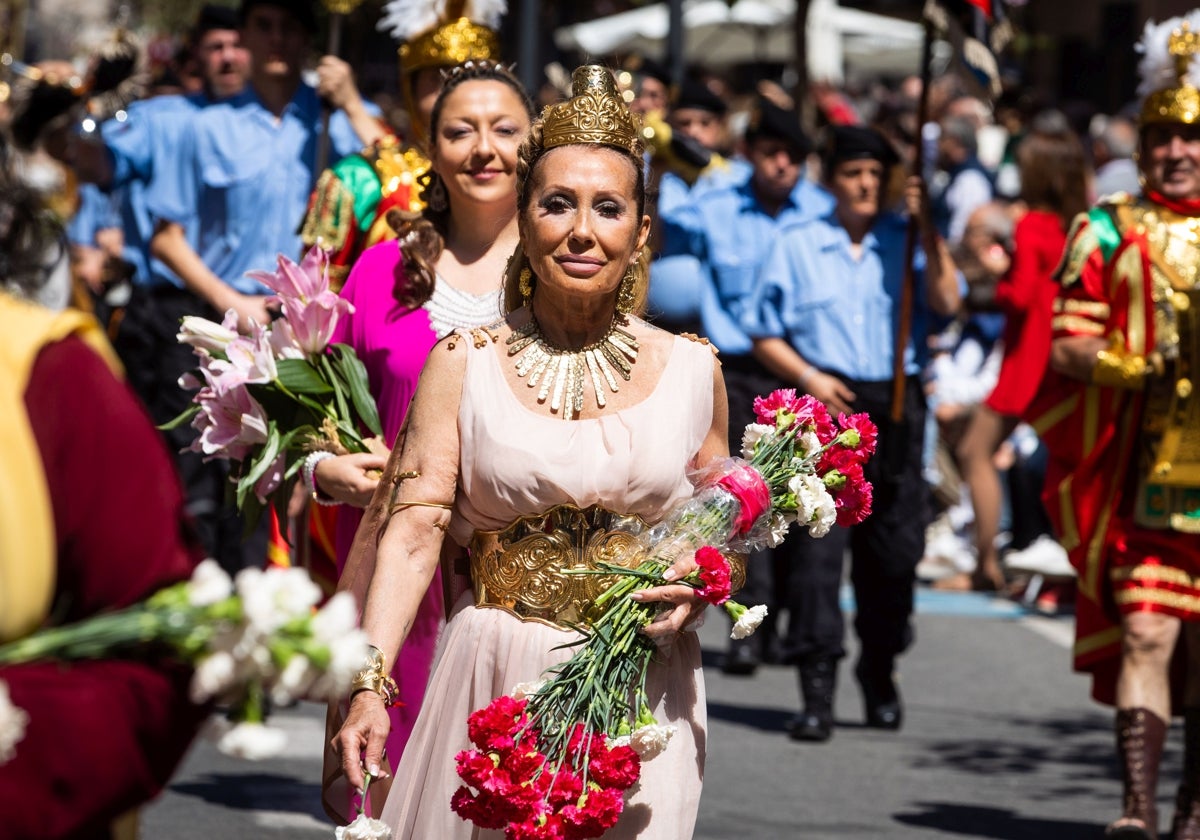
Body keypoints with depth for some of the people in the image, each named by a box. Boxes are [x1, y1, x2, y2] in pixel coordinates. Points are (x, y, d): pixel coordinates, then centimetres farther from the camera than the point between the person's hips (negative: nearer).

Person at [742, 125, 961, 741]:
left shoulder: (905, 243, 8)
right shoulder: (796, 247, 8)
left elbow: (946, 302, -8)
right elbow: (764, 334, 8)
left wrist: (927, 230, -14)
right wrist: (808, 377, -7)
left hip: (895, 406, 2)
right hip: (825, 406, -1)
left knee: (894, 546, 7)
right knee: (815, 546, -11)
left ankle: (879, 672, 27)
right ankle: (818, 689, -11)